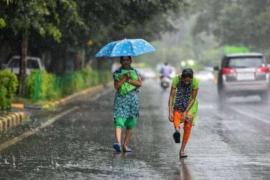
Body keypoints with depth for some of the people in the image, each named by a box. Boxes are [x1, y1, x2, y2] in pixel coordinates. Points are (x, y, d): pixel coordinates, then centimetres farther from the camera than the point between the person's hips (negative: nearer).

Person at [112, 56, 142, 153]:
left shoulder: (134, 71, 14)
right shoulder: (117, 72, 6)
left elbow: (139, 83, 0)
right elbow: (116, 86, -7)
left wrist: (129, 80, -10)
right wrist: (124, 78, -15)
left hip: (133, 99, 3)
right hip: (120, 98, -3)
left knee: (130, 124, 2)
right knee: (119, 121, -15)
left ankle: (125, 145, 5)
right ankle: (118, 142, -28)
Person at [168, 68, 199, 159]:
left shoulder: (195, 82, -28)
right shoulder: (176, 79, -28)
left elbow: (193, 99, -21)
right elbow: (171, 96, -26)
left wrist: (186, 112, -25)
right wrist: (170, 111, -32)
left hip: (190, 104, -2)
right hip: (179, 103, 2)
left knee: (188, 126, -4)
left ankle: (182, 150, 2)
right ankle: (177, 130, -54)